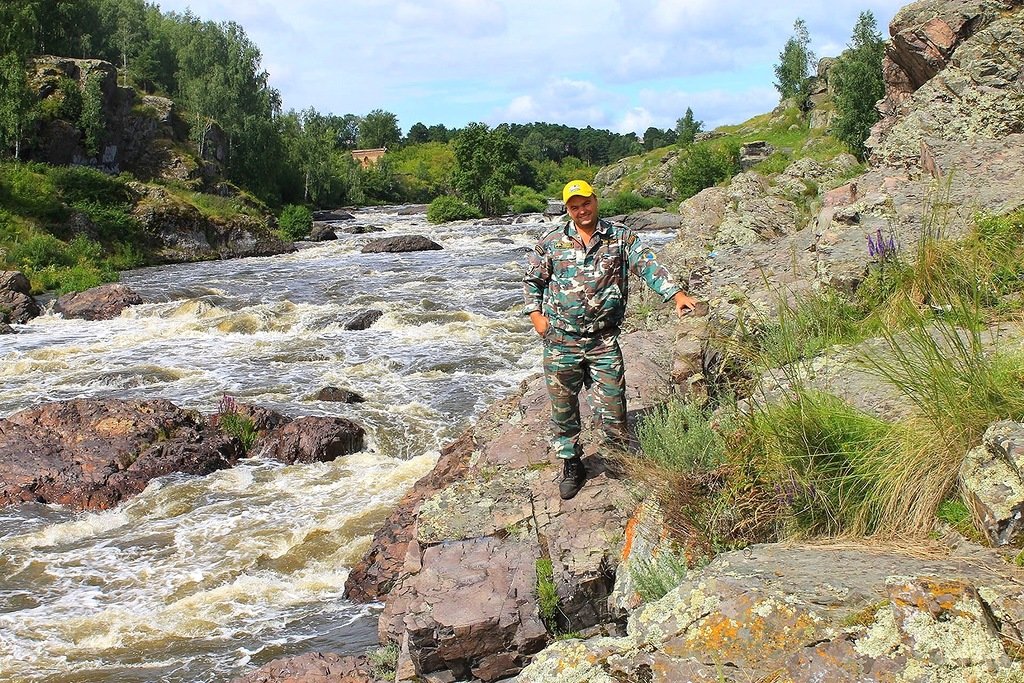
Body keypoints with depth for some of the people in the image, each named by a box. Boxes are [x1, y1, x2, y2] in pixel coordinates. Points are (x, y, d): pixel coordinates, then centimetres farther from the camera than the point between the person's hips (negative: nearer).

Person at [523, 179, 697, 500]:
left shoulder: (621, 237, 1)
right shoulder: (551, 242, 4)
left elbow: (648, 265, -11)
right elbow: (531, 281, 13)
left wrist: (677, 295, -25)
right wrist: (537, 316, -1)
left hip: (603, 340, -1)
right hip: (560, 341, 1)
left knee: (611, 405, 0)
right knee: (563, 405, 8)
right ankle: (571, 463, 25)